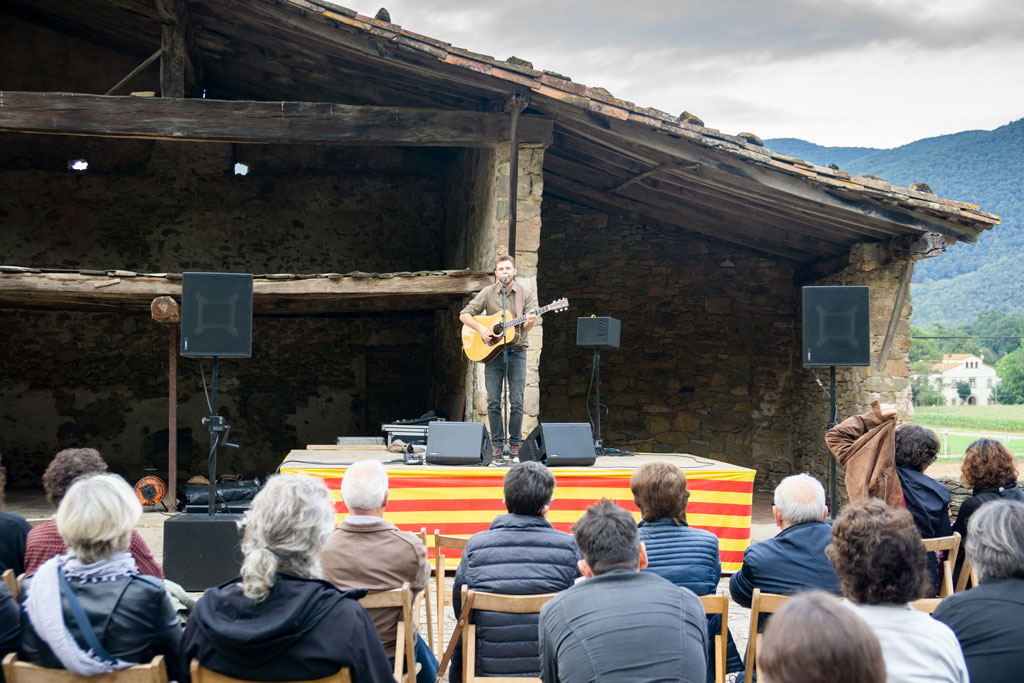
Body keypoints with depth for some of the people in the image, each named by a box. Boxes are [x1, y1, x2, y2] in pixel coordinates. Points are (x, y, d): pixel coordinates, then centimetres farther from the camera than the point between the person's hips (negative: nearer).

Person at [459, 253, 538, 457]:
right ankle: (496, 443, 9)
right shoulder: (488, 293, 4)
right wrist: (480, 328, -11)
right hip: (492, 352, 0)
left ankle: (515, 443, 8)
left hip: (516, 352, 0)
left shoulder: (526, 293, 3)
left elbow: (526, 326, -3)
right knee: (493, 401, 0)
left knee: (516, 401, -1)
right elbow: (464, 314, 4)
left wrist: (530, 322, -26)